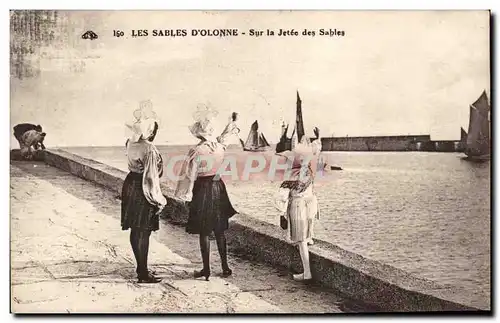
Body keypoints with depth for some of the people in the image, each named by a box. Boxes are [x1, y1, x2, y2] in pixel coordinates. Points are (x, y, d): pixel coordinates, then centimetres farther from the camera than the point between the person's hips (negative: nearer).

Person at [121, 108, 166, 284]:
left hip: (130, 185, 9)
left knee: (135, 230, 16)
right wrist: (158, 199, -12)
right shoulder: (150, 149, -21)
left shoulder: (131, 143, 2)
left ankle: (141, 266, 30)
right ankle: (143, 273, 7)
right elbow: (151, 177, -21)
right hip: (142, 191, -8)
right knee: (143, 232, -1)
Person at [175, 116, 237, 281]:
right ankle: (225, 267, 19)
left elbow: (190, 175, -11)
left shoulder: (196, 151, -15)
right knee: (220, 231, 14)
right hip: (219, 188, 5)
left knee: (204, 232, 5)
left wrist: (186, 195, -4)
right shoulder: (220, 148, -3)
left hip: (202, 190, -5)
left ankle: (206, 269, 10)